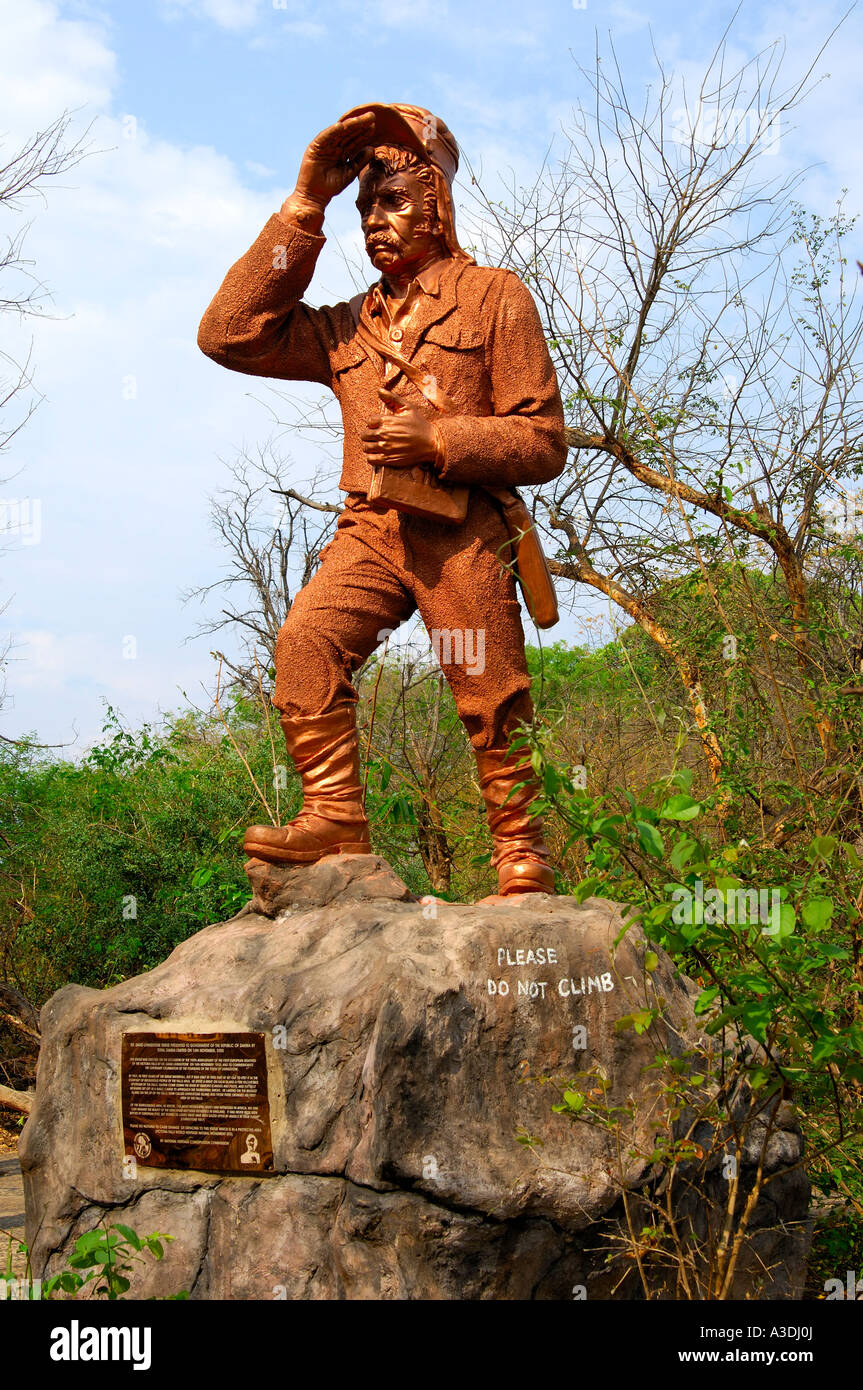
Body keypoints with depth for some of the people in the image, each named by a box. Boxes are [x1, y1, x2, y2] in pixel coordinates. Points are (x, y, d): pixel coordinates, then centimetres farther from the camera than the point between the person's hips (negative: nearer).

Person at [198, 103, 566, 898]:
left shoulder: (494, 296, 10)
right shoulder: (350, 327, 22)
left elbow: (544, 443, 5)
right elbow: (229, 335, 10)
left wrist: (440, 439, -13)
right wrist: (301, 213, 9)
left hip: (461, 532, -3)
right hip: (371, 527, 4)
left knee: (493, 706, -5)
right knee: (306, 638, -23)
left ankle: (525, 869, 7)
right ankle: (337, 824, -22)